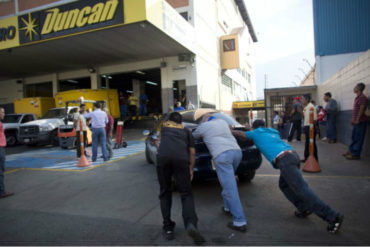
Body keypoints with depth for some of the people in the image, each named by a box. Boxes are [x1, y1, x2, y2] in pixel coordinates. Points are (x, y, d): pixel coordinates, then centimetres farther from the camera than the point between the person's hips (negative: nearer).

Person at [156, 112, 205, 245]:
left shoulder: (164, 126, 33)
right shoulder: (186, 130, 30)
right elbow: (192, 152, 23)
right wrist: (191, 169, 30)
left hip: (163, 157, 1)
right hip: (181, 158, 0)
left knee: (165, 193, 16)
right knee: (186, 194, 6)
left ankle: (168, 228, 11)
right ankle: (191, 224, -16)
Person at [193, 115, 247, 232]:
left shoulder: (203, 126, 16)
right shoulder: (223, 121, 28)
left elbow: (194, 136, 34)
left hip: (222, 155, -6)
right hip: (237, 151, 7)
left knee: (230, 188, -7)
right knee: (228, 182, 27)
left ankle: (240, 222, -7)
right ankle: (228, 207, 35)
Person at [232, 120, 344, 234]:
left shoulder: (256, 133, 15)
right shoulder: (272, 131, 31)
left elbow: (240, 133, 28)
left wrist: (231, 131, 46)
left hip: (284, 160, -8)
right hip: (293, 154, 8)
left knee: (302, 189, -11)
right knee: (283, 184, 23)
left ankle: (333, 216, -14)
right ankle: (303, 208, 15)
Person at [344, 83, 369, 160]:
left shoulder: (362, 97, -12)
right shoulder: (357, 98, 17)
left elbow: (361, 109, -18)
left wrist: (357, 120, -21)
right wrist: (353, 119, 19)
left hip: (360, 121, -10)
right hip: (356, 121, 10)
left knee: (358, 138, -5)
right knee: (354, 137, 15)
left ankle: (356, 154, -1)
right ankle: (351, 151, 23)